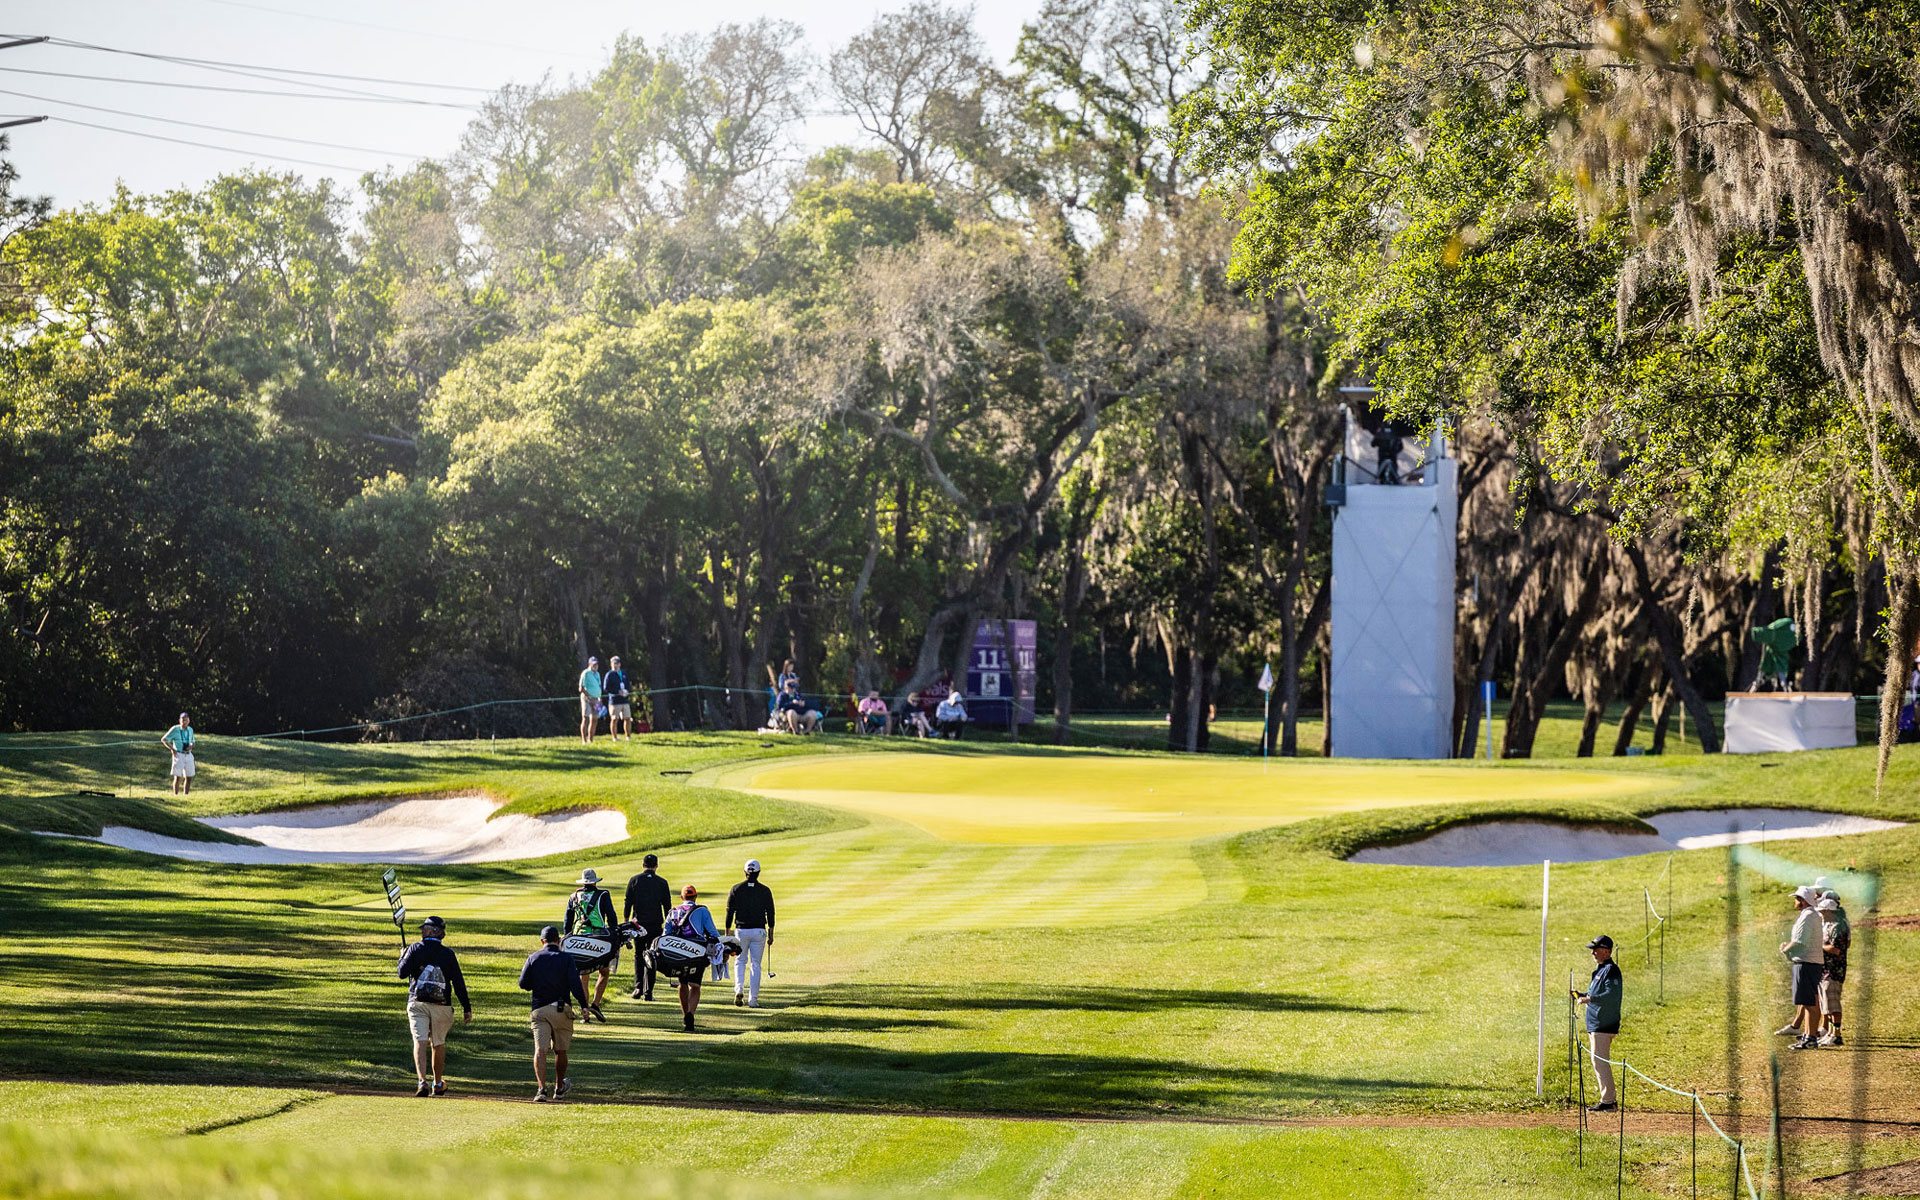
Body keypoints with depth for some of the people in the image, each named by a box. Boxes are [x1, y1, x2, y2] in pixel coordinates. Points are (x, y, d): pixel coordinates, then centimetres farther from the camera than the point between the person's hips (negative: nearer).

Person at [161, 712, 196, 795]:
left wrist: (191, 746, -1)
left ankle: (186, 795, 12)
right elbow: (163, 739, -3)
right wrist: (172, 749, -12)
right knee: (178, 777, -9)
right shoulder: (175, 729, -5)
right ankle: (176, 795, -6)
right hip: (178, 755, -5)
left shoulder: (190, 730, 11)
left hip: (188, 755, 5)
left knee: (189, 777, 4)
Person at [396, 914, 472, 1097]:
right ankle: (438, 1084, 27)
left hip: (418, 1004, -2)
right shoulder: (448, 954, 3)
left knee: (420, 1042, -9)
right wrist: (467, 1009, 1)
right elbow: (459, 983, 0)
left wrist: (402, 957, 13)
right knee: (438, 1044, 16)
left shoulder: (416, 949, -2)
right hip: (441, 1005, 2)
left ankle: (423, 1082, -27)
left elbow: (403, 972, -8)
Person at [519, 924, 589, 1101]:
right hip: (562, 1010, 0)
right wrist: (584, 1006, -5)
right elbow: (575, 984, -10)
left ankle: (541, 1088, -26)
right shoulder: (566, 958, -1)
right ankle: (559, 1088, 32)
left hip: (539, 1009, 0)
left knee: (540, 1050, -9)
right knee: (560, 1050, 16)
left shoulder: (533, 958, 4)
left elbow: (523, 984, 3)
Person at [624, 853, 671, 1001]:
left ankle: (638, 987, 0)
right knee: (651, 956, 4)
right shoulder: (662, 883, 1)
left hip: (638, 923, 0)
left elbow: (628, 903, 0)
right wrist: (668, 926, 9)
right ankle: (648, 992, 0)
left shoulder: (634, 881, 1)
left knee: (638, 955, 14)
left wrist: (625, 922, 6)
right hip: (655, 925, 0)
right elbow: (667, 906, 2)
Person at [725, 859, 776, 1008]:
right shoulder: (765, 890, -1)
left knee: (740, 962, 17)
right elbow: (770, 913, 1)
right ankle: (753, 1000, 2)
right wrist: (771, 935, 9)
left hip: (741, 931, 0)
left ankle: (739, 989, -7)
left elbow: (730, 912, 1)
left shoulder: (736, 889, -1)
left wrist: (727, 933, 8)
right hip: (759, 931, 0)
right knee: (755, 965, 5)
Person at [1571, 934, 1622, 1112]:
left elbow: (1612, 995, -24)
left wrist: (1590, 999, -29)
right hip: (1596, 1024, 11)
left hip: (1604, 1024, -11)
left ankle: (1607, 1101, -12)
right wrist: (1582, 995, 15)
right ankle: (1607, 1099, 19)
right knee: (1599, 1062, 14)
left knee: (1600, 1061, -12)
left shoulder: (1611, 970, -12)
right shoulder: (1600, 970, 20)